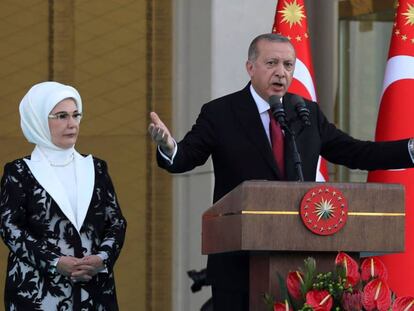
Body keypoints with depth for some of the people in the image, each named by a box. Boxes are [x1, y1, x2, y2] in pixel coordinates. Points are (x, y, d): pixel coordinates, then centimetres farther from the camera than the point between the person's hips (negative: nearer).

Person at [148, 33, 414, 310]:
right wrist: (168, 147, -33)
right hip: (238, 261, -3)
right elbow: (185, 158, -8)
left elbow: (356, 153, 12)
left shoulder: (309, 113, 11)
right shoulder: (219, 114, 0)